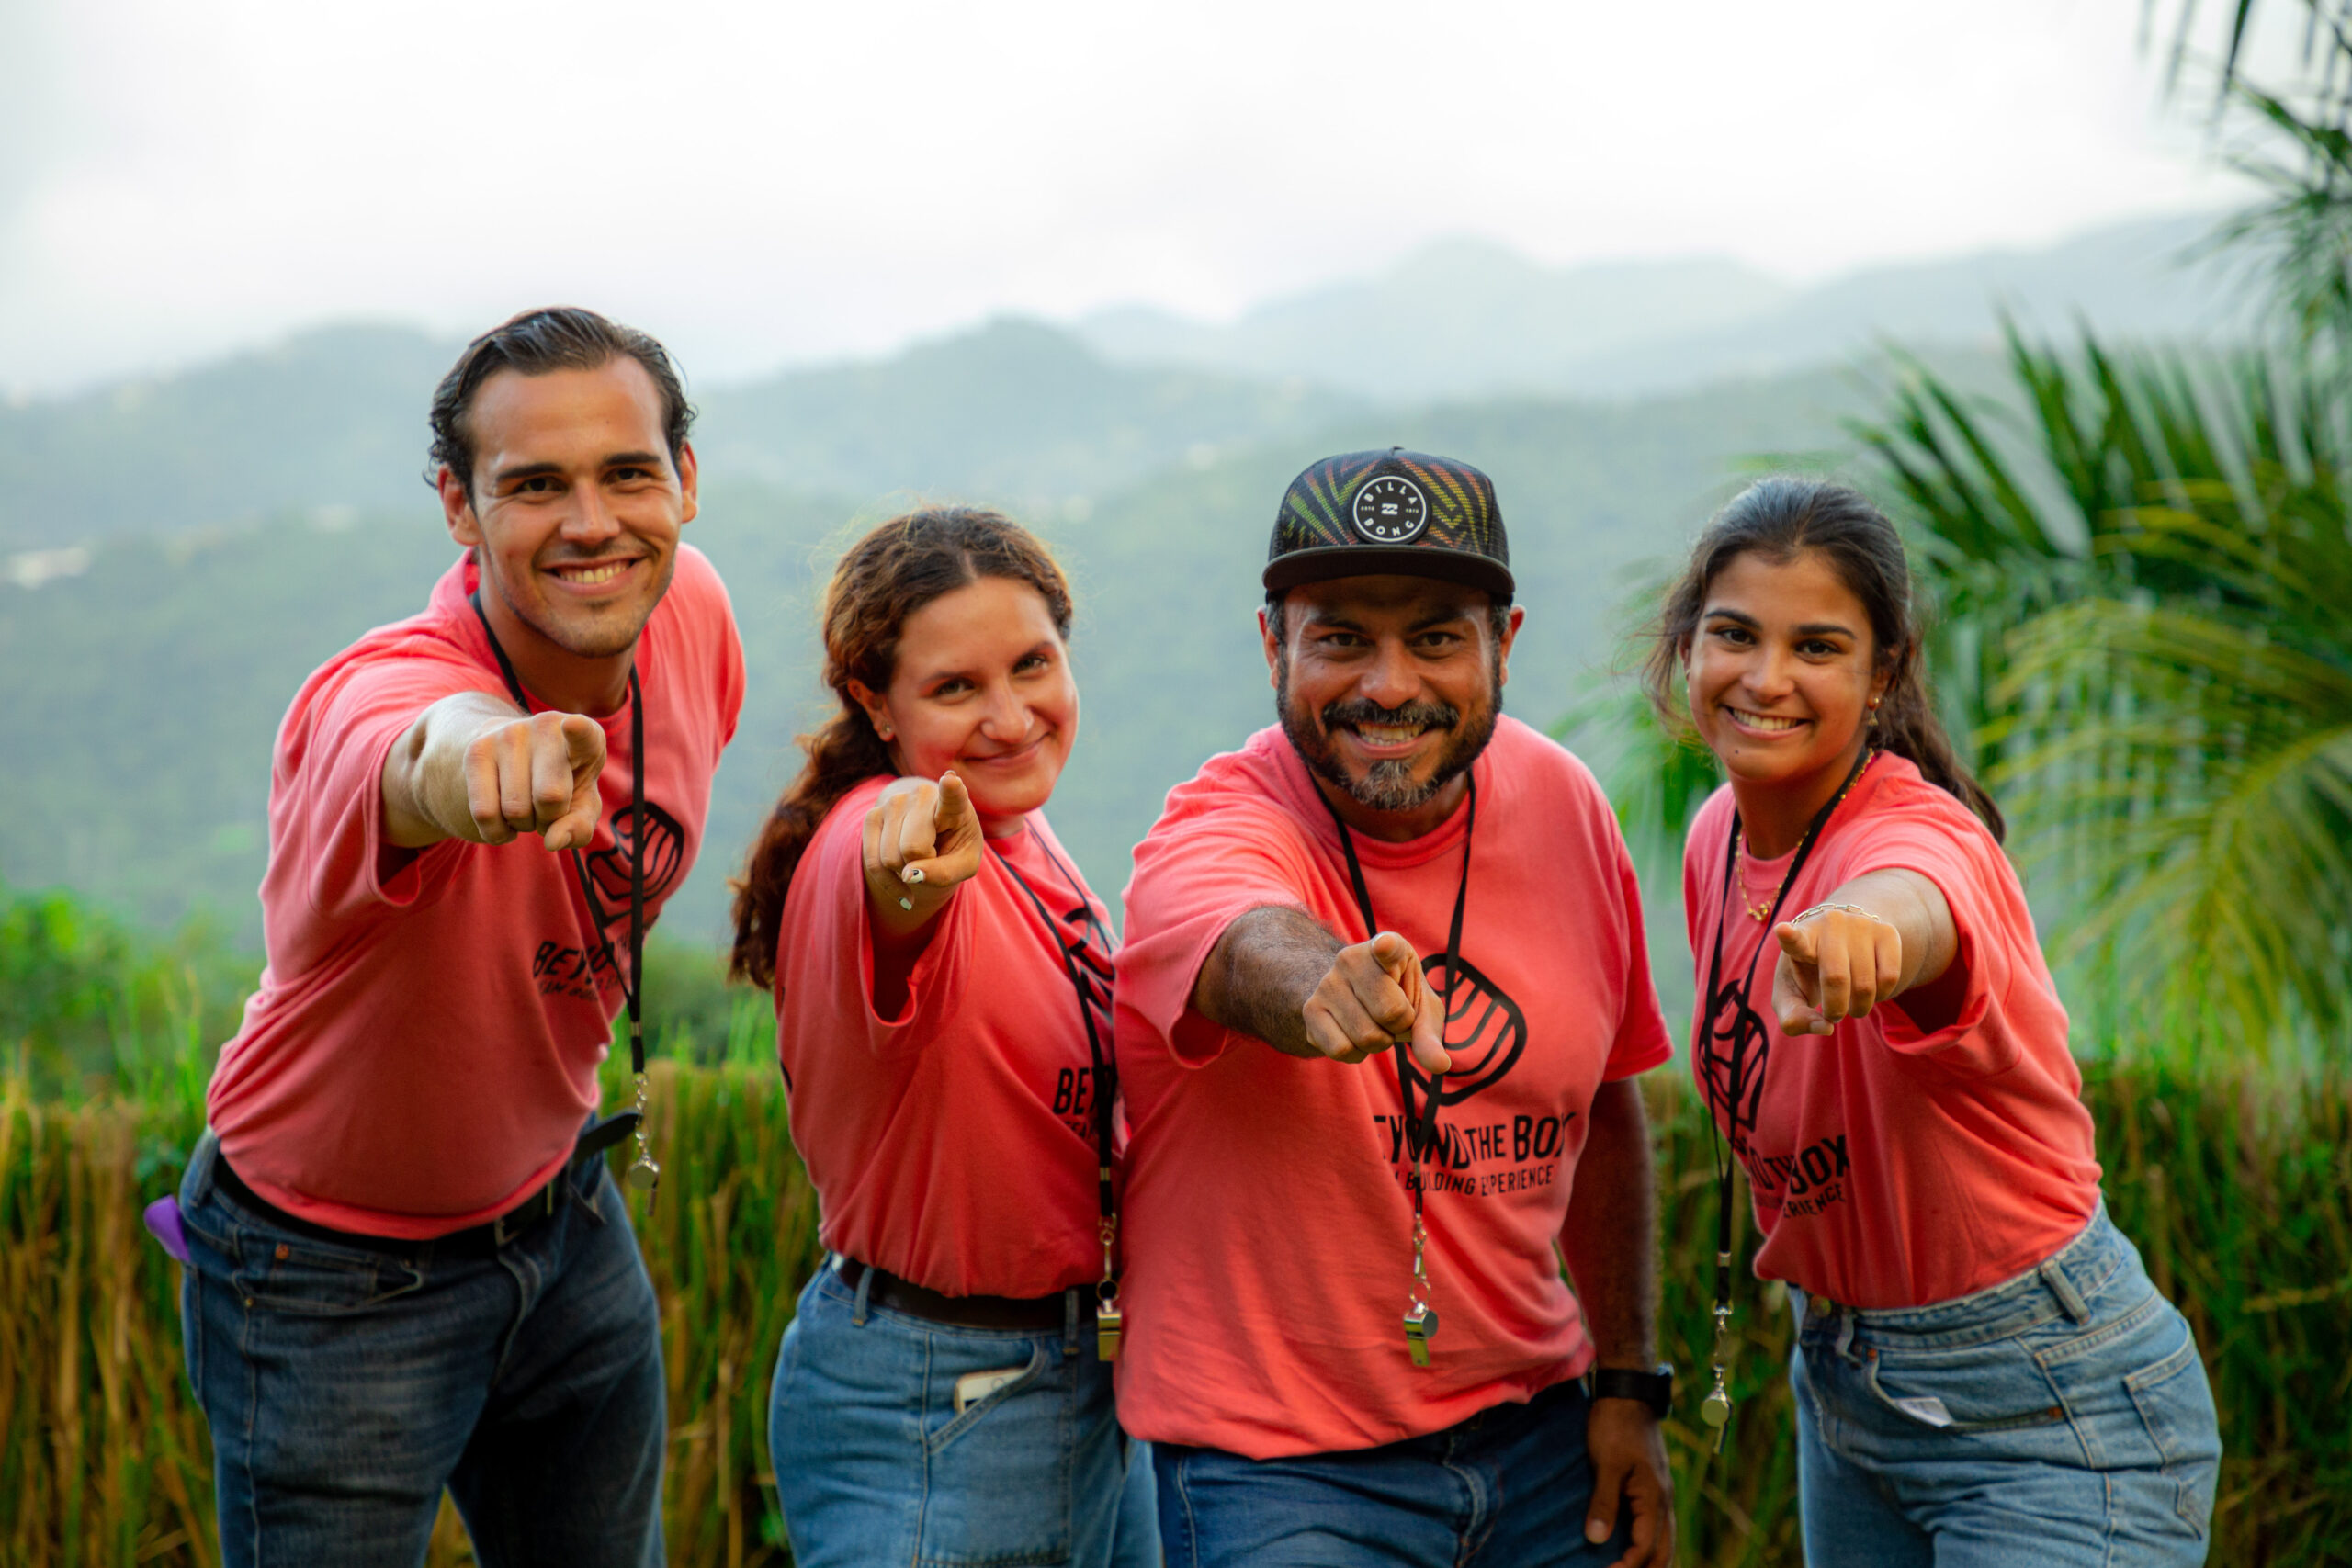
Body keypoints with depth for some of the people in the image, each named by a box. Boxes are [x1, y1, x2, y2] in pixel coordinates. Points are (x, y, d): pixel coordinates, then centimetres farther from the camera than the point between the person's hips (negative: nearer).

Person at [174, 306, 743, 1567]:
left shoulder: (688, 609, -11)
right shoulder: (374, 695, -33)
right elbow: (413, 763, -59)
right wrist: (476, 752, -81)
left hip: (557, 1213, 6)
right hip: (335, 1277, -6)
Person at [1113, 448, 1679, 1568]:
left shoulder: (1561, 804, -3)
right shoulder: (1214, 833, -19)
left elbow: (1601, 1097, 9)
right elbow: (1254, 951, -43)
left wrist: (1628, 1383, 8)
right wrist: (1322, 989, -66)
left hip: (1536, 1433, 5)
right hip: (1281, 1469, -4)